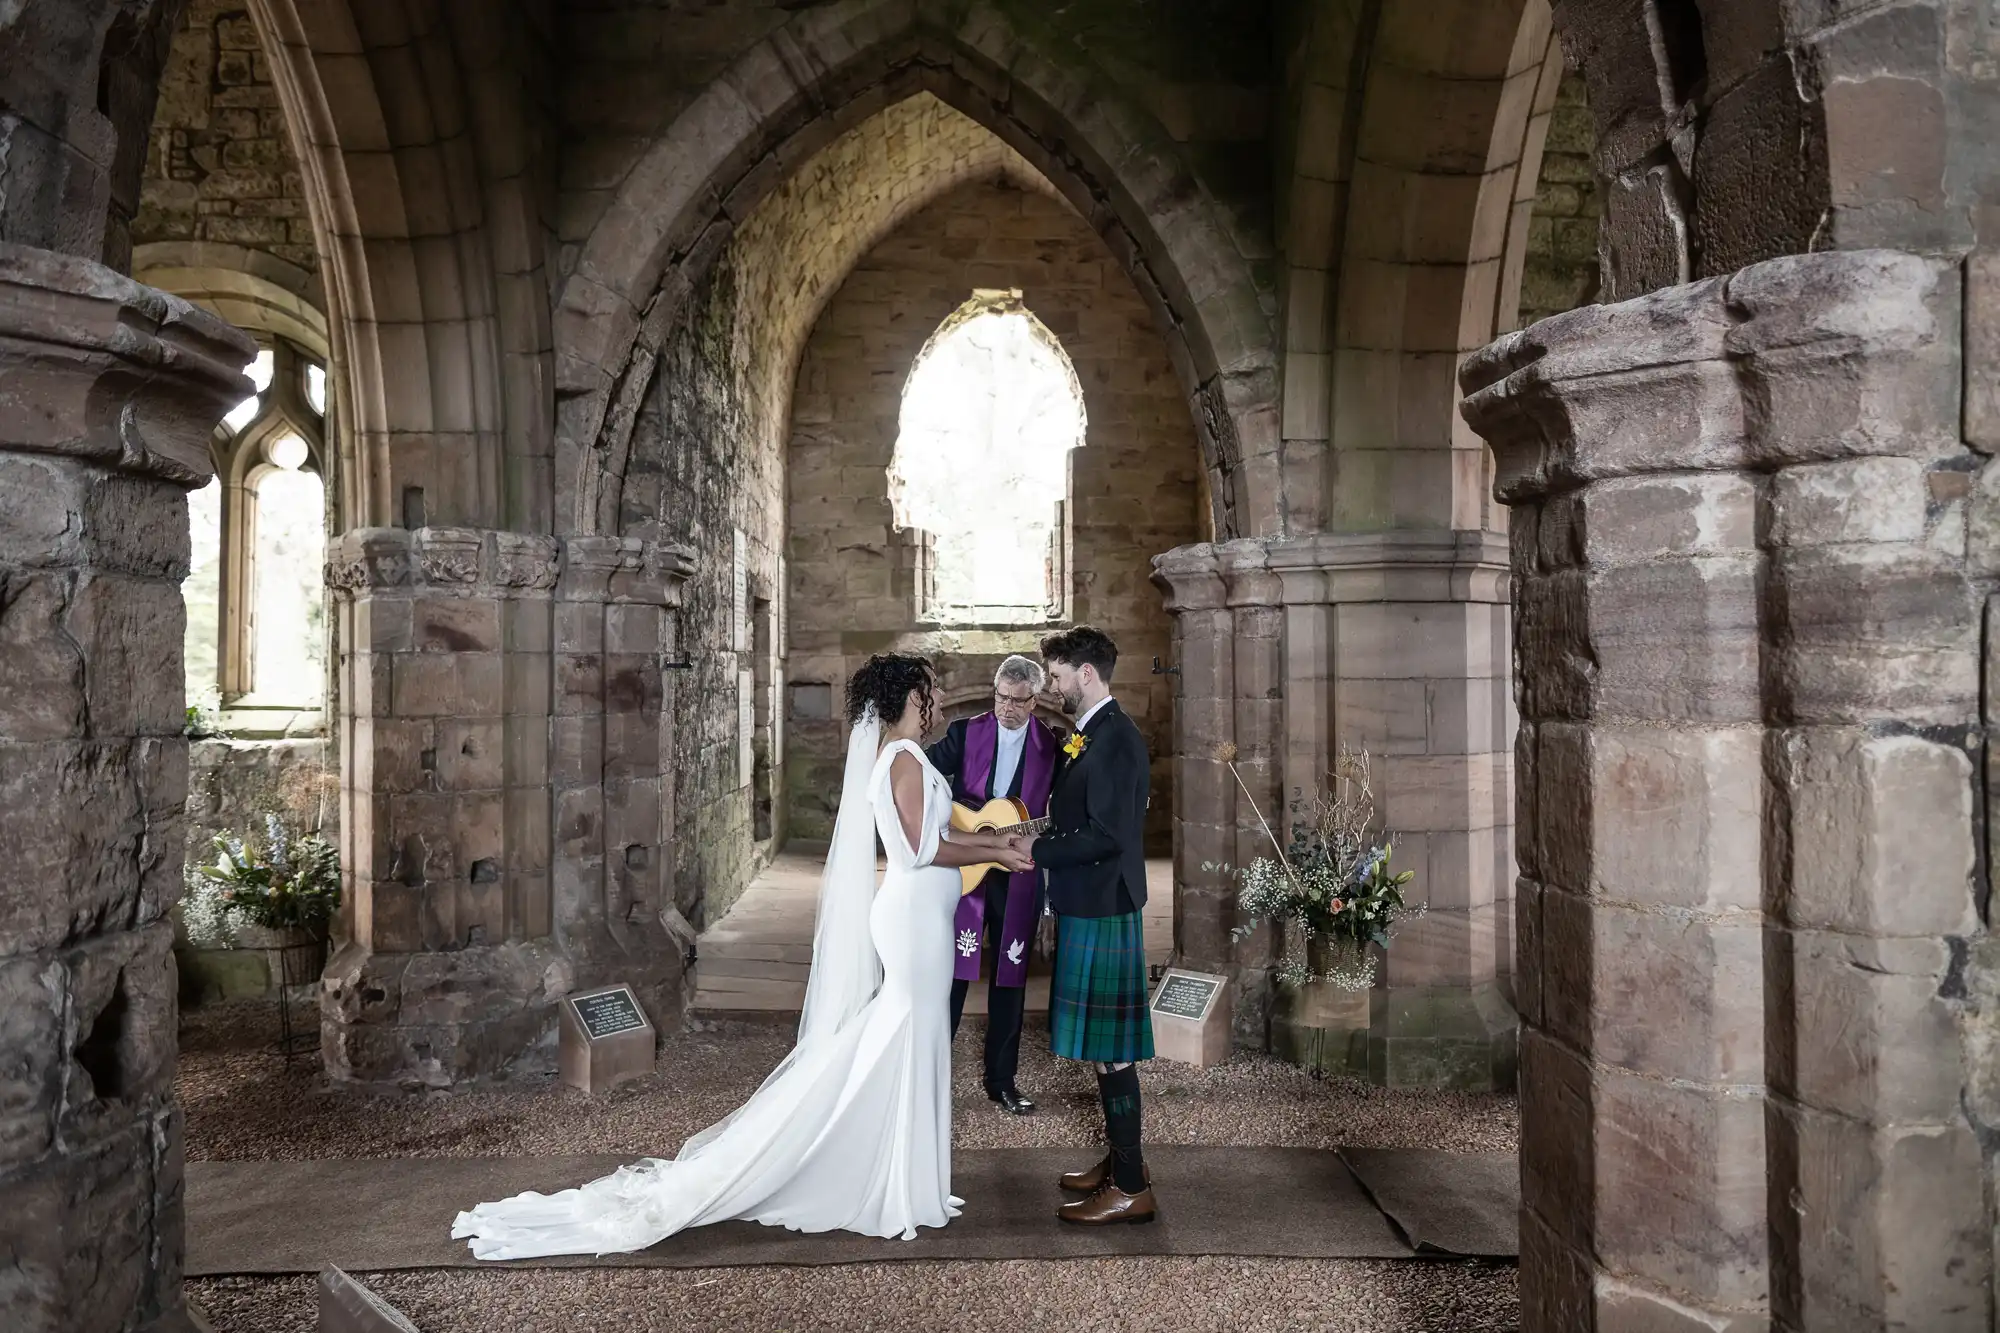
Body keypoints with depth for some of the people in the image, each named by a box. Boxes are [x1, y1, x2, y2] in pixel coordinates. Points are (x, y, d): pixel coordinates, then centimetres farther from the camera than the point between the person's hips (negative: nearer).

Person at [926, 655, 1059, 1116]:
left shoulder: (1052, 746, 3)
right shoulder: (965, 733, 1)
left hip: (1019, 875, 1)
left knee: (1009, 980, 10)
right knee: (952, 974, 0)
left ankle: (1002, 1081, 22)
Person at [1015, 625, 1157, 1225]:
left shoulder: (1115, 740, -19)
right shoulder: (1089, 735, 13)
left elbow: (1107, 835, -25)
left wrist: (1038, 849, -16)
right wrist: (1040, 841, 9)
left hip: (1102, 914, -10)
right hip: (1085, 906, 10)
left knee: (1109, 1050, -3)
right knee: (1103, 1047, 18)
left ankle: (1131, 1189, 7)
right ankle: (1120, 1160, 30)